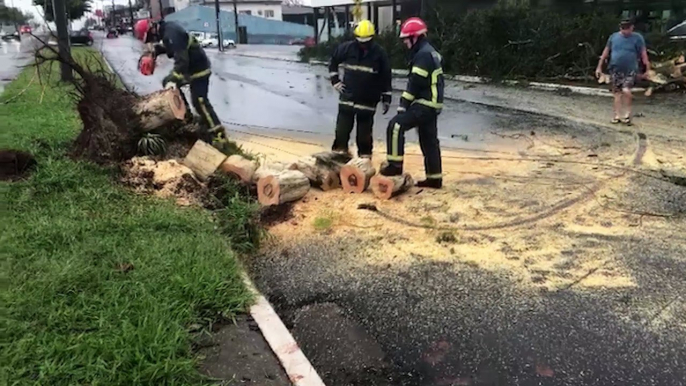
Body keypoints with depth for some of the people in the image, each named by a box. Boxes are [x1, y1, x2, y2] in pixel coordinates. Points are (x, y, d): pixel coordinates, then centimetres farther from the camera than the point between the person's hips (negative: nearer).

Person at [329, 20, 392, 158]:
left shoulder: (379, 53, -6)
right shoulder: (347, 48, -2)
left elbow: (386, 78, -1)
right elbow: (333, 62, 14)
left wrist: (386, 99, 0)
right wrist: (335, 81, 7)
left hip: (368, 102, -1)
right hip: (347, 99, 2)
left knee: (364, 134, 5)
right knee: (341, 131, 2)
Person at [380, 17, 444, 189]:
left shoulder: (423, 54, -14)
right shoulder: (431, 53, 19)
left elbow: (415, 83, -19)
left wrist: (404, 104, -14)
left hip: (424, 104, -10)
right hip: (432, 104, 10)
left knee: (396, 125, -15)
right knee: (429, 141, 12)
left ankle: (395, 164, -14)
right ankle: (434, 178, 16)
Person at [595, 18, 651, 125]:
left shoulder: (637, 38, -1)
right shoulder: (613, 37, 6)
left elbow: (643, 54, -2)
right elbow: (606, 52, 12)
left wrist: (648, 69, -6)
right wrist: (599, 67, 10)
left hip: (630, 70, -3)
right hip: (615, 70, 3)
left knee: (626, 90, -20)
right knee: (617, 93, 7)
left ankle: (627, 114, -2)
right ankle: (617, 115, 15)